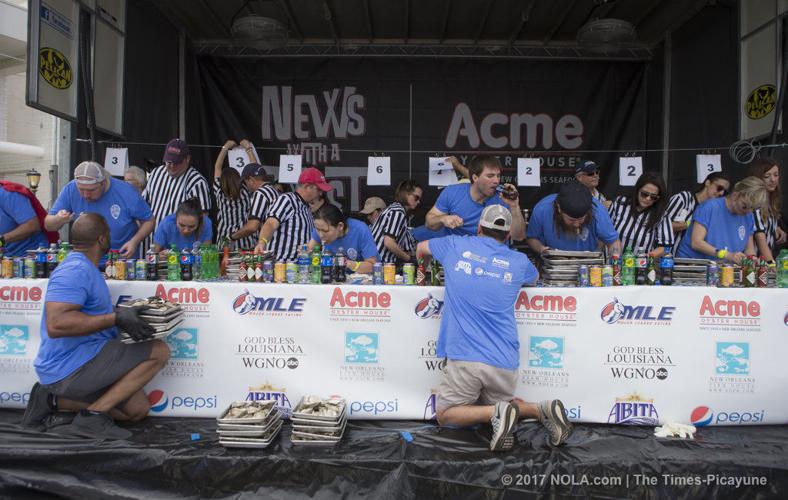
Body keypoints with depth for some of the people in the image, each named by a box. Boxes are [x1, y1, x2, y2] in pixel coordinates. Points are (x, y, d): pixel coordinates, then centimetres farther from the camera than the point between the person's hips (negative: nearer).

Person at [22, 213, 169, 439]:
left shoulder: (84, 268, 16)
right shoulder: (76, 269, -18)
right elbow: (56, 324, -30)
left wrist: (126, 314, 14)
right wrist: (116, 318, -27)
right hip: (69, 367, -10)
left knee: (138, 410, 10)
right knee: (159, 351, -16)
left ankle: (53, 401, 9)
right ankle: (93, 416, -15)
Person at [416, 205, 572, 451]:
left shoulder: (457, 246, 7)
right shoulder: (519, 262, 10)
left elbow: (421, 248, 28)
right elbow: (534, 277, 36)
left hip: (465, 357, -3)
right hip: (505, 362, 3)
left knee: (445, 414, 13)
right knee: (494, 402, 27)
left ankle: (498, 413, -11)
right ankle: (543, 409, 1)